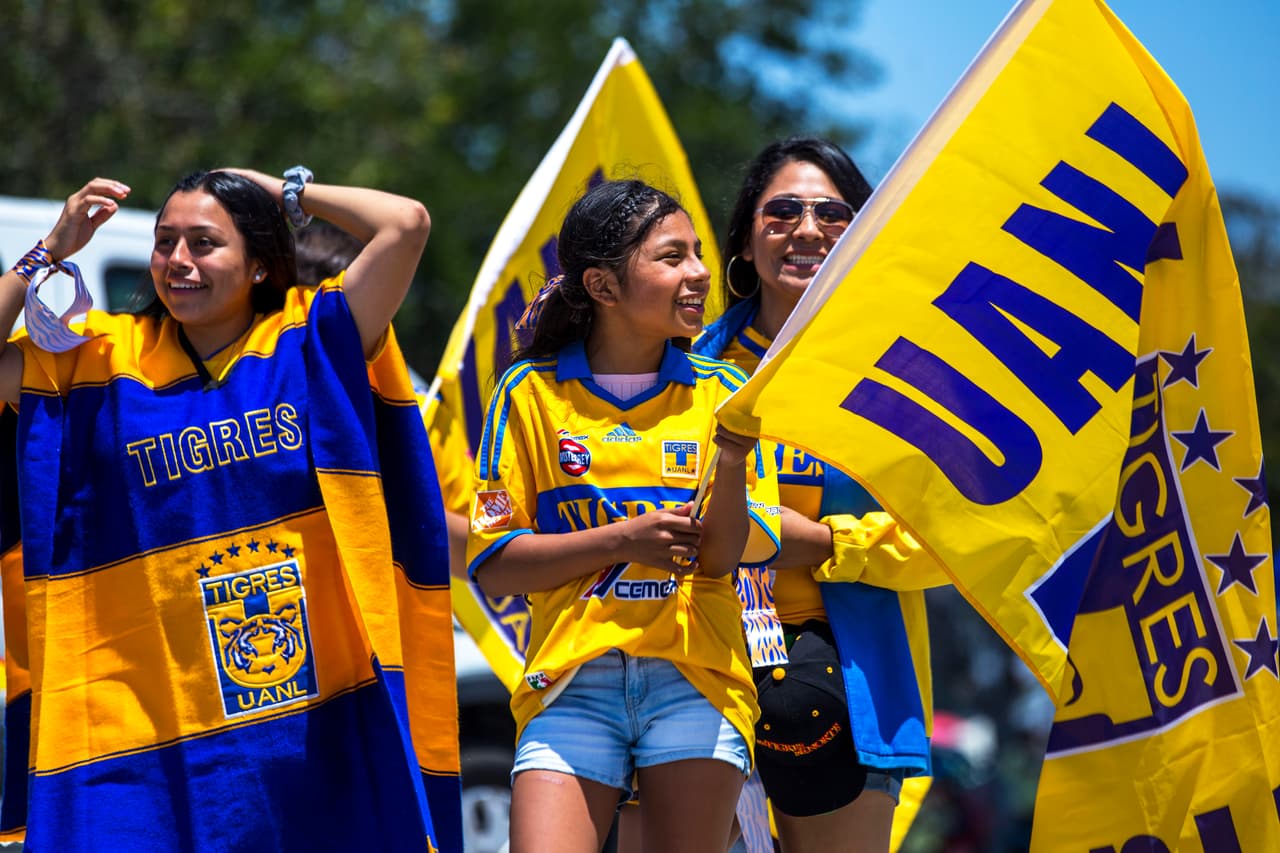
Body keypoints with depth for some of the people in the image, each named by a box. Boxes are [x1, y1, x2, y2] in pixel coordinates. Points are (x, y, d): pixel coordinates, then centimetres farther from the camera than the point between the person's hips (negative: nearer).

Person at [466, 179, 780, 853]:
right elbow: (492, 564, 1)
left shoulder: (720, 392, 7)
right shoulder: (531, 392, 4)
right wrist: (622, 541, -9)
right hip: (570, 681, -1)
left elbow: (721, 556, -3)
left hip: (696, 679, 1)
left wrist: (732, 457, -20)